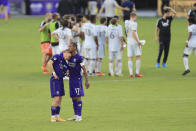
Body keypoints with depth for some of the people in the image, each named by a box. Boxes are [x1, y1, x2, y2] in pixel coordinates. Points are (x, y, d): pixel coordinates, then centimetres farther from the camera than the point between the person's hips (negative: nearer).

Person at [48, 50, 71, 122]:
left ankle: (57, 116, 15)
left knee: (59, 100, 9)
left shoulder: (65, 63, 15)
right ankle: (53, 116, -5)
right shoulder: (57, 57, -6)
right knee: (56, 99, -12)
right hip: (55, 80, -8)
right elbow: (49, 63, -17)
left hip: (60, 80, 8)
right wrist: (54, 73, -17)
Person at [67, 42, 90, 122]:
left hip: (77, 79, -7)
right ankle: (75, 115, 17)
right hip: (71, 79, 7)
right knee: (73, 98, 10)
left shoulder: (79, 58, -15)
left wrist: (86, 81, -15)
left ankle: (79, 116, -3)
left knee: (78, 97, -6)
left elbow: (84, 70, -13)